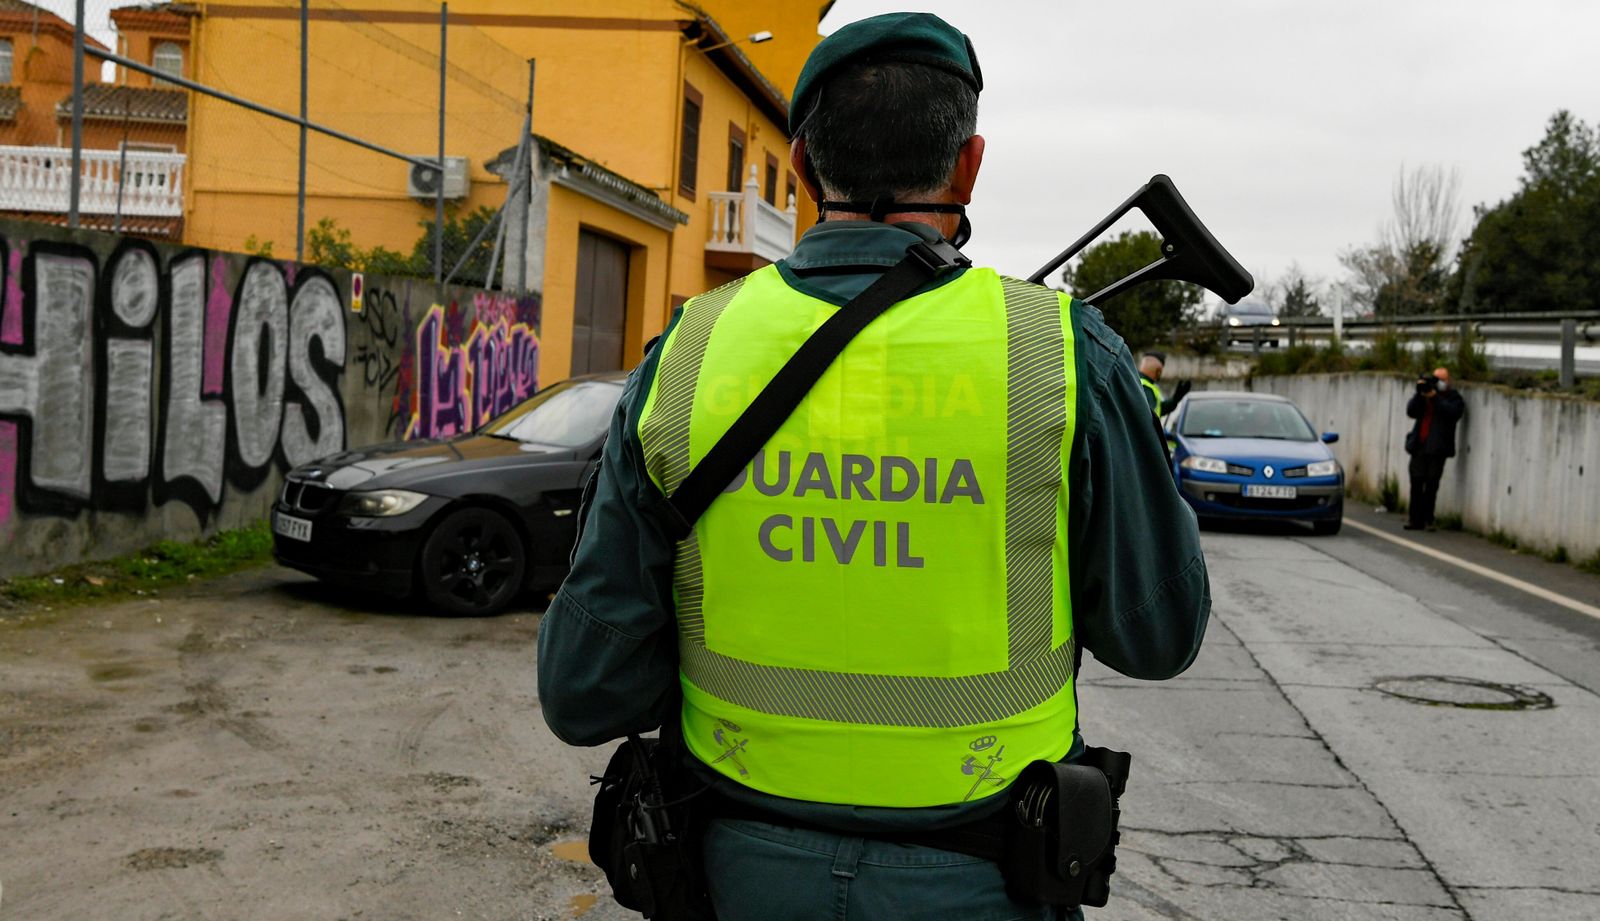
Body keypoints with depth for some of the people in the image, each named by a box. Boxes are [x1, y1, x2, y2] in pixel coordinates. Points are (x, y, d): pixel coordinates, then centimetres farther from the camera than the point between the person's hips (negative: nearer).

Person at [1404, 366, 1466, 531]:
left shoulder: (1453, 398, 6)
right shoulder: (1423, 396, 15)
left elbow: (1453, 412, -14)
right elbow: (1411, 411, 2)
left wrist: (1434, 396, -18)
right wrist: (1419, 394, -10)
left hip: (1437, 449, -3)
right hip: (1419, 447, 3)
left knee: (1431, 486, -3)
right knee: (1416, 483, 0)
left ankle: (1427, 519, 2)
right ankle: (1415, 519, 3)